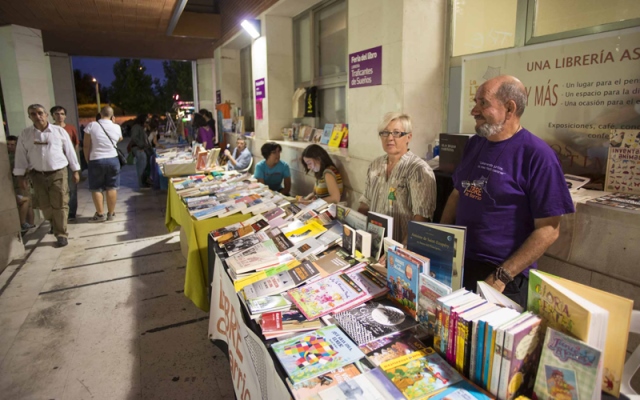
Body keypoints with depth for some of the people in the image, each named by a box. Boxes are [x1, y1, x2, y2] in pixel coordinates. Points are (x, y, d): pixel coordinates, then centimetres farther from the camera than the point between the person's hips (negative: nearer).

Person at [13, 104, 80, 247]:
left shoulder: (59, 131, -3)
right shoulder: (25, 134, 2)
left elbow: (69, 151, 2)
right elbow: (21, 156, 5)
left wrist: (75, 171, 3)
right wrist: (21, 177, 2)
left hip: (58, 173, -3)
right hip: (38, 175, 3)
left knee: (59, 205, -3)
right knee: (45, 205, 12)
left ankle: (61, 234, 6)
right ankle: (55, 225, 36)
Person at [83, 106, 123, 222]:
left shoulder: (91, 126, -8)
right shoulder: (116, 127, -1)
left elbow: (86, 145, -6)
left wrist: (87, 159, 7)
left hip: (96, 161, -2)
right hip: (113, 159, 3)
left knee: (96, 188, 7)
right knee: (112, 187, 7)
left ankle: (100, 214, 8)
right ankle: (111, 214, 11)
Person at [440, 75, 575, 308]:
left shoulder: (537, 155, -15)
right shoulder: (475, 143, 5)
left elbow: (548, 229, -16)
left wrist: (502, 277, -19)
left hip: (504, 276, -6)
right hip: (458, 263, 6)